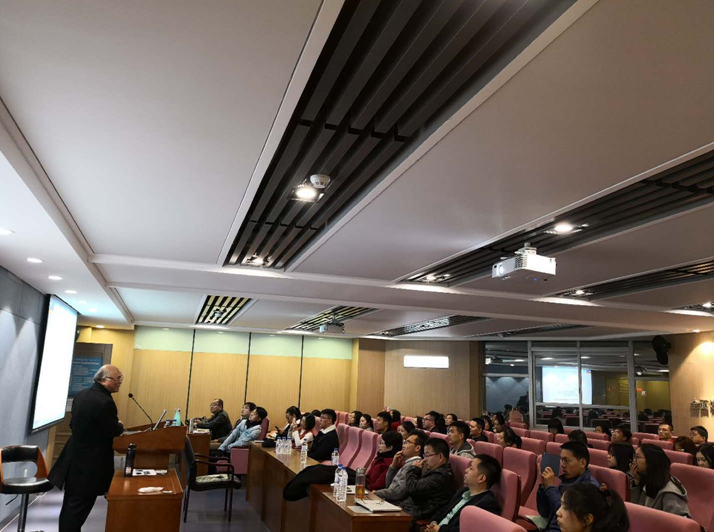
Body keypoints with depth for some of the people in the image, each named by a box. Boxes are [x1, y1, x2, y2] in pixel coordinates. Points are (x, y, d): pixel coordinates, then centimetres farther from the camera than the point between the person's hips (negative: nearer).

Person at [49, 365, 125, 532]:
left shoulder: (82, 394, 5)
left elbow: (73, 424, 14)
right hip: (91, 462, -9)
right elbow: (112, 431, -19)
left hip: (75, 456, 9)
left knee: (71, 504, 19)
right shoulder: (105, 401, -25)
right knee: (79, 506, 2)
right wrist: (120, 425, 2)